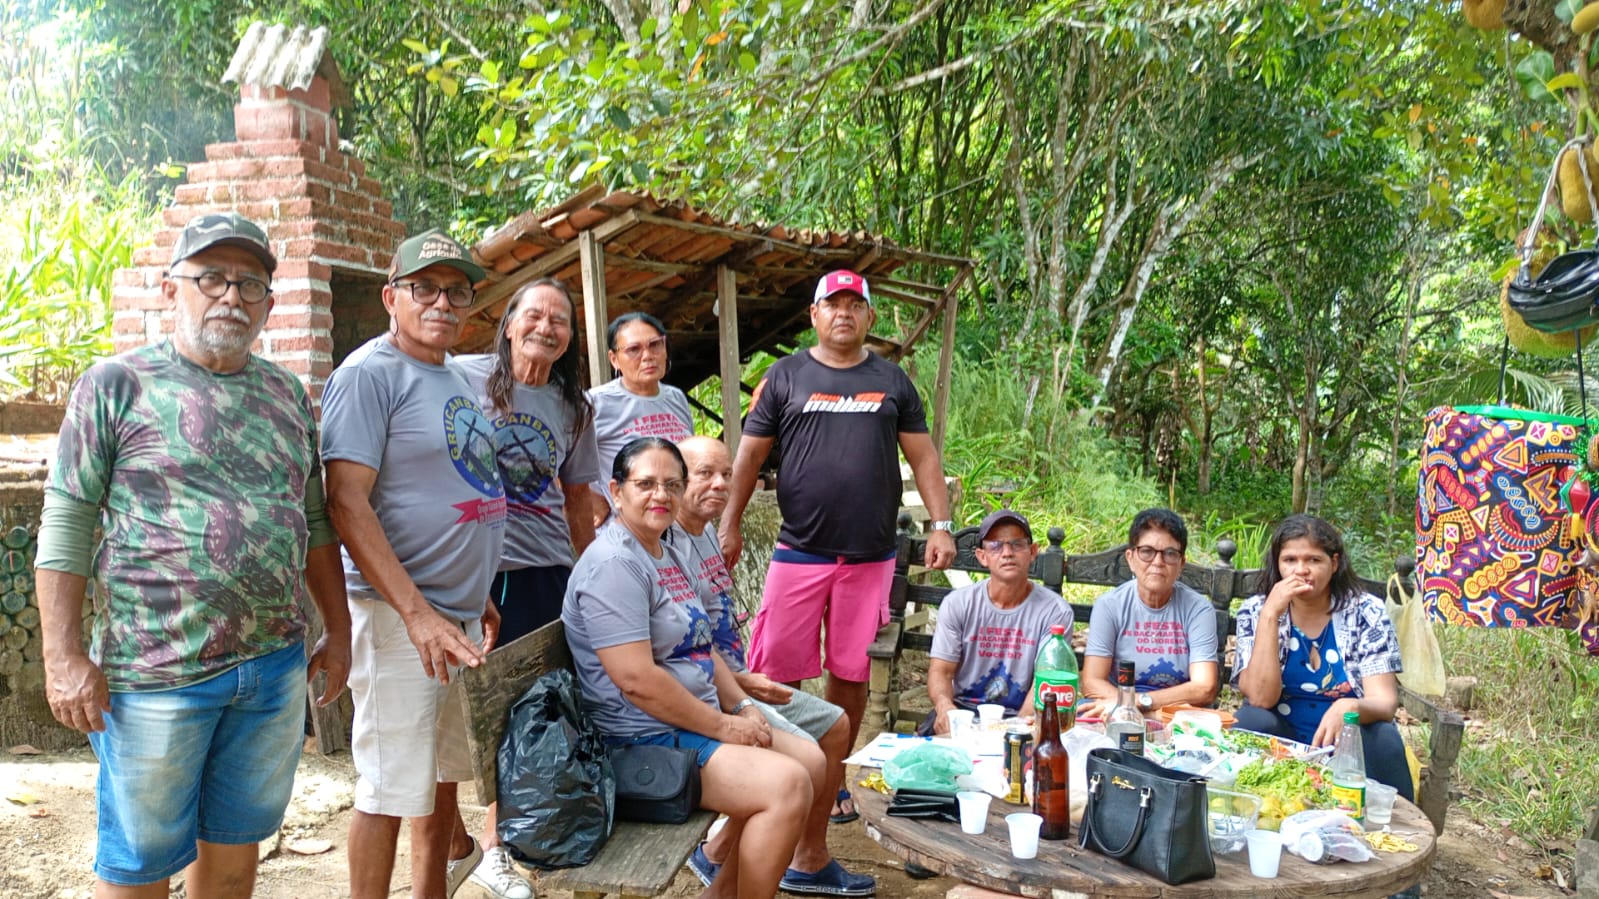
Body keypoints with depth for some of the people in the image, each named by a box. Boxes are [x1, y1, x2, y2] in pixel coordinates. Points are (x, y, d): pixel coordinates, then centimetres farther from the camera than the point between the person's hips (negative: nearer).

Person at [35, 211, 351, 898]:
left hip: (276, 667, 4)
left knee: (234, 842, 16)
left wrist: (337, 630, 12)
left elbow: (315, 522, 16)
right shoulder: (118, 384, -2)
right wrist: (64, 657, -11)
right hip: (156, 674, -4)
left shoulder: (287, 394, 11)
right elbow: (66, 525, -5)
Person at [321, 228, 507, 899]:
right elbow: (346, 503, -18)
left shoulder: (455, 379, 15)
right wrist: (418, 613, -23)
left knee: (443, 775, 17)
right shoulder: (369, 373, -10)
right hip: (397, 614, -8)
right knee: (391, 788, -1)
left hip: (462, 613, 8)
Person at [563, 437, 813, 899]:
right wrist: (724, 727, -18)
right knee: (788, 785, -21)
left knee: (810, 760, 11)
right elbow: (637, 679, -25)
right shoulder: (614, 564, -18)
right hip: (646, 739, -10)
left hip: (698, 723, 10)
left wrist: (743, 706, 2)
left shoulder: (668, 554, 14)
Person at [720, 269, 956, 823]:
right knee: (777, 671, -2)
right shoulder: (785, 376, 5)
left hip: (871, 556, 2)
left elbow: (922, 456, 10)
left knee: (851, 672, 9)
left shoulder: (891, 381, 10)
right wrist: (730, 525, 1)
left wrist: (942, 524, 1)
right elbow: (751, 453, 6)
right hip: (798, 553, -1)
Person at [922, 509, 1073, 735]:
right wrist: (944, 706, -25)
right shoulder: (957, 603, 1)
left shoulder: (1055, 611, -4)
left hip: (1018, 715, -1)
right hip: (963, 707, 1)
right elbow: (940, 670, -2)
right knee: (936, 729, -30)